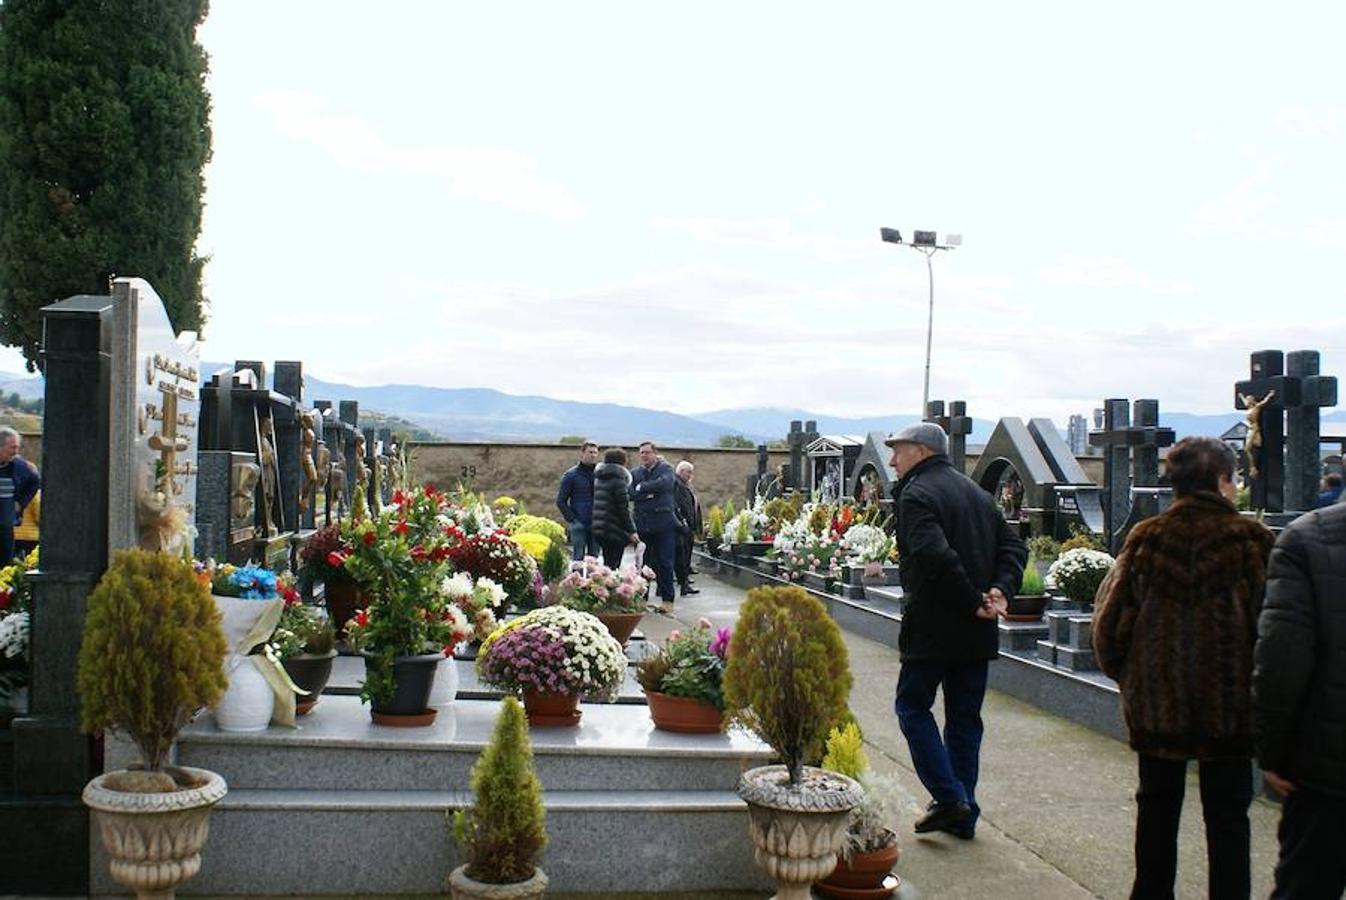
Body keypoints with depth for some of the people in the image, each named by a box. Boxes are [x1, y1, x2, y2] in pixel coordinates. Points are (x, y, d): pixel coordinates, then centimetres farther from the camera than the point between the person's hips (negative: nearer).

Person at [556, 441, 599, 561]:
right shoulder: (571, 474, 0)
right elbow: (560, 501, 2)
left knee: (594, 558, 7)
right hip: (579, 524, -3)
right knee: (578, 557, -2)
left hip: (596, 524, 3)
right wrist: (571, 518, -7)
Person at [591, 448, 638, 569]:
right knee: (613, 566, -5)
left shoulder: (598, 478, 13)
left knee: (607, 565, 14)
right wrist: (631, 531, -10)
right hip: (614, 531, -8)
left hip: (599, 528, 8)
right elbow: (623, 508, -14)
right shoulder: (618, 479, -12)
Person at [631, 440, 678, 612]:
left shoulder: (666, 469, 4)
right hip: (642, 525, 3)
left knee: (664, 563, -1)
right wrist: (648, 494, -16)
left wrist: (641, 488, -11)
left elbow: (664, 483, -17)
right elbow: (629, 493, -3)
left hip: (663, 524, -2)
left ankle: (667, 600, 6)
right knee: (643, 563, 5)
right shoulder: (635, 473, 12)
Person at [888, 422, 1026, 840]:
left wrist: (973, 601, -20)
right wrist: (1000, 590, -5)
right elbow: (1013, 547, 10)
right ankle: (964, 814, 17)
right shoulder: (976, 492, 16)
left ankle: (949, 797, -1)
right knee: (965, 717, 13)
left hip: (933, 628, -7)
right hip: (977, 633, 7)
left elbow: (934, 554, -27)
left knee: (912, 706, 7)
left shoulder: (916, 494, -11)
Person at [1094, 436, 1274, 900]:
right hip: (1230, 703, -2)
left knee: (1157, 805, 15)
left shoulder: (1146, 537, -4)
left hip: (1156, 701, 2)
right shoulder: (1251, 539, -9)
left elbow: (1110, 620, -4)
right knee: (1226, 812, 9)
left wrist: (1127, 677, 12)